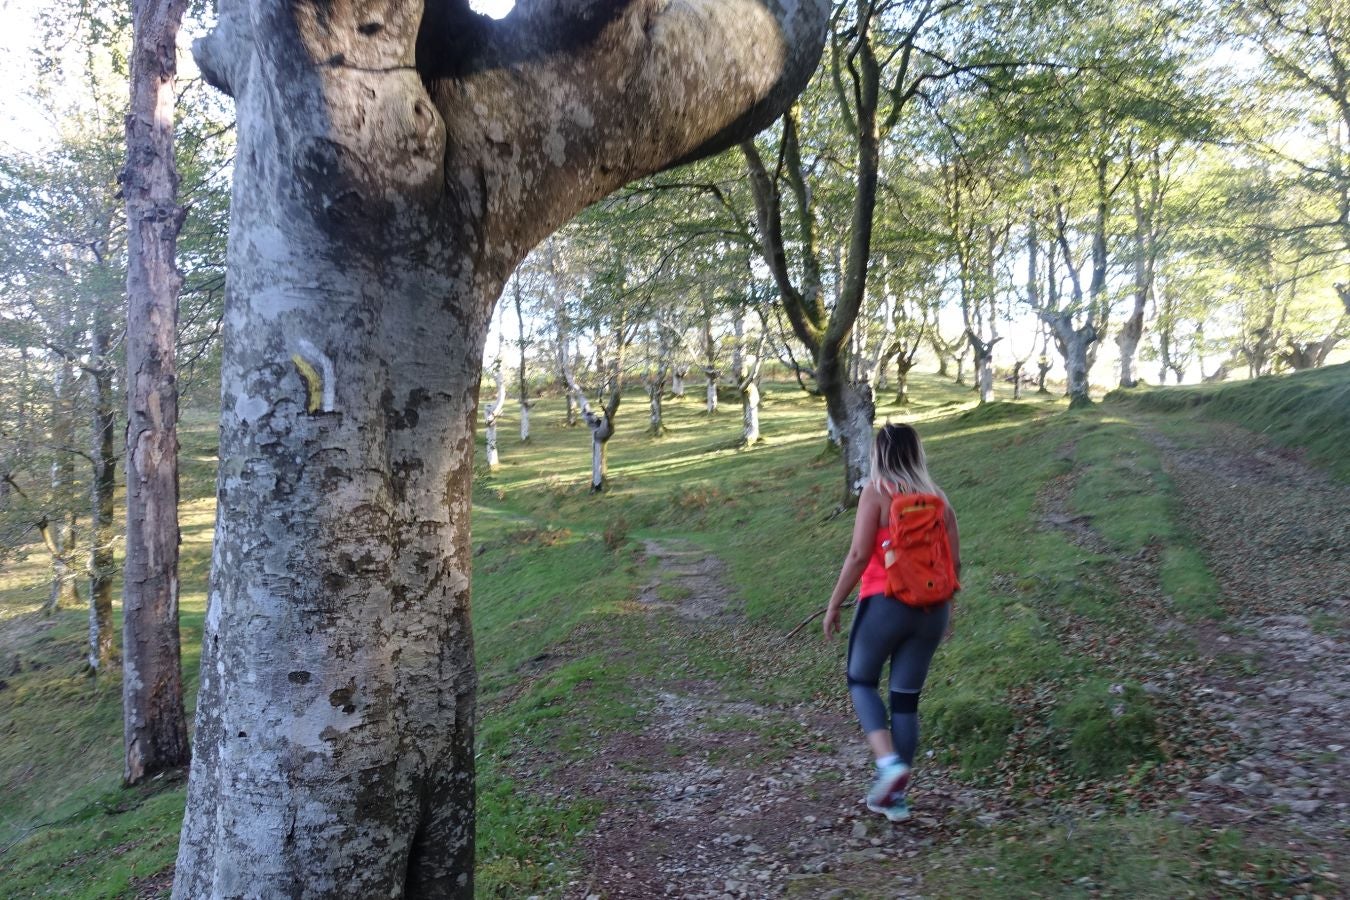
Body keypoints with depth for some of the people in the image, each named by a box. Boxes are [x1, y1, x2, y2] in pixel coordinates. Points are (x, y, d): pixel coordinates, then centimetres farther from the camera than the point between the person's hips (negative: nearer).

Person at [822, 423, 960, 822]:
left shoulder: (876, 492, -7)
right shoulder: (937, 497, 7)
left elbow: (859, 554, -13)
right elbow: (954, 560, 7)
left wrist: (834, 603, -5)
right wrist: (945, 604, 20)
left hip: (885, 604, -4)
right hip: (931, 610, 5)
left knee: (860, 681, 16)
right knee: (906, 698, 11)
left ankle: (889, 762, -5)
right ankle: (895, 796, 15)